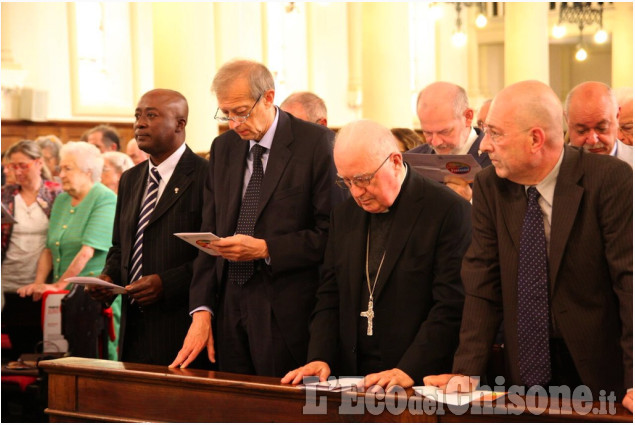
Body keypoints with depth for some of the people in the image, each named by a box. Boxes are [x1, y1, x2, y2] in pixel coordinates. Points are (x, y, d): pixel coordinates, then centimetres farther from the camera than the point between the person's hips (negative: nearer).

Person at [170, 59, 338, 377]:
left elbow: (330, 233, -9)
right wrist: (202, 311, 2)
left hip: (286, 315, -5)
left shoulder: (315, 143, -5)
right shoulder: (223, 147, 13)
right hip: (231, 309, 5)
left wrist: (265, 249, -17)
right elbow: (209, 232, 11)